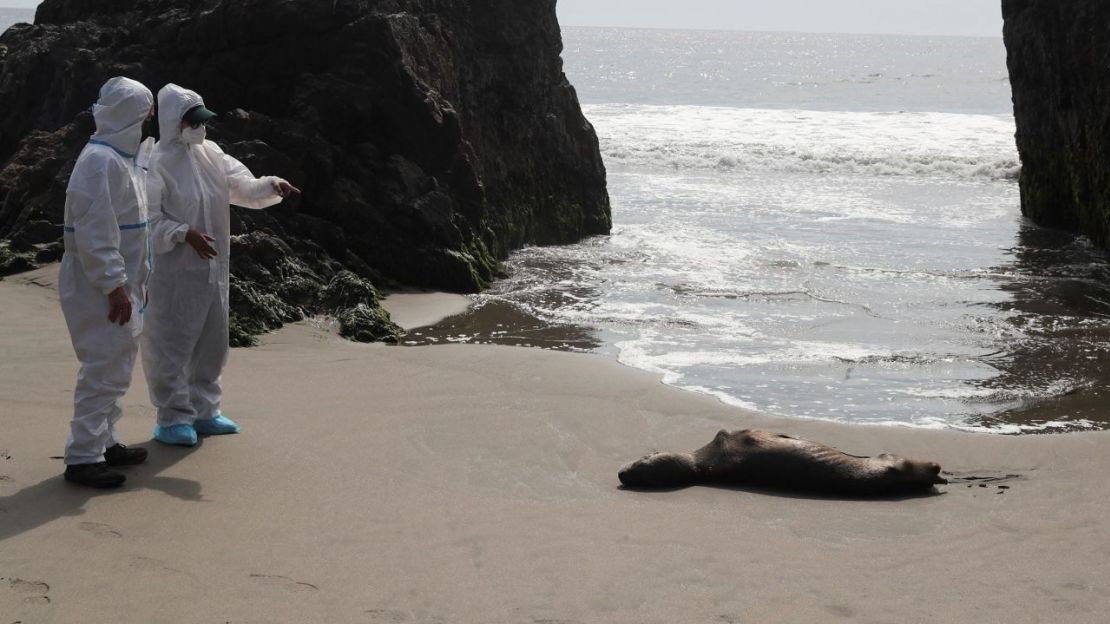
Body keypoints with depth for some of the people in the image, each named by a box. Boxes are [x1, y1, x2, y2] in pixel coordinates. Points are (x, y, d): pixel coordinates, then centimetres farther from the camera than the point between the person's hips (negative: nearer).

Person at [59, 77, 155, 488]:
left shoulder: (124, 157, 13)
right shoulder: (101, 161, -19)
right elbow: (94, 231, -24)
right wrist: (114, 285, -24)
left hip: (123, 284, 10)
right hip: (100, 288, -10)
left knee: (117, 367, 17)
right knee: (104, 370, -7)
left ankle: (104, 442, 28)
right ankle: (82, 457, -2)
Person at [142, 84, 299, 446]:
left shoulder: (211, 154, 8)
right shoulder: (158, 163, -13)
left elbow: (244, 188, 9)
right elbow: (148, 219, -14)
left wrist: (271, 185, -10)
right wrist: (185, 233, -25)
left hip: (213, 270, 7)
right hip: (174, 271, -7)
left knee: (211, 343, 15)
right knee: (173, 344, -1)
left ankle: (203, 410, 28)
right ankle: (172, 418, 10)